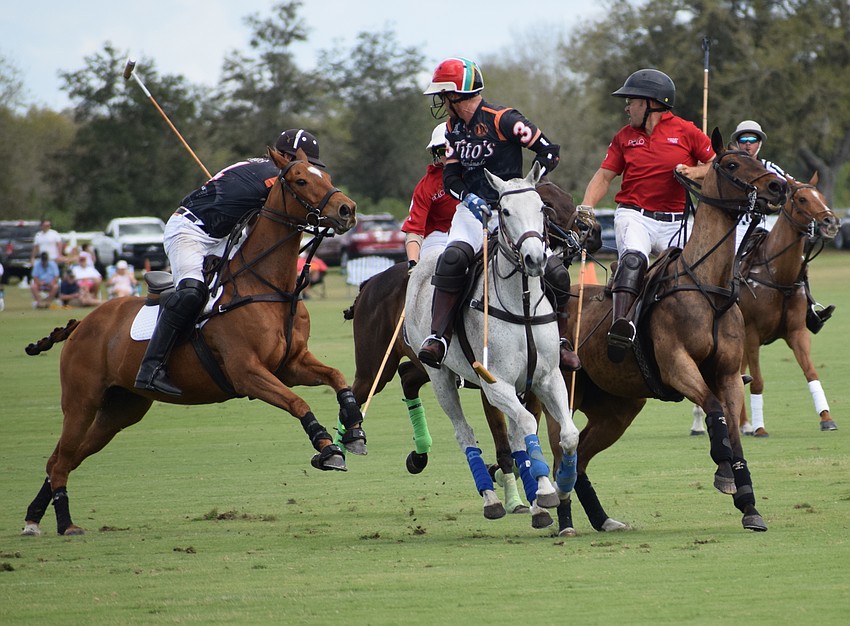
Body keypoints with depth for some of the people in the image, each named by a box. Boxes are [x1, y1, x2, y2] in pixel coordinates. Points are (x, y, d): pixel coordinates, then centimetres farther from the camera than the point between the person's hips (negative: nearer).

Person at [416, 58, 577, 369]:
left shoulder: (502, 119, -11)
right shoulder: (453, 128, 10)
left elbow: (548, 151, -8)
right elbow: (451, 176, 12)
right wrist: (468, 197, -8)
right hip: (473, 208, 4)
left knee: (552, 269, -15)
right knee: (452, 258, -27)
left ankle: (560, 340, 6)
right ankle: (438, 336, -28)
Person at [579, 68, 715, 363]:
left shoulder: (686, 132, 5)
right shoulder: (624, 137, 13)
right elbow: (604, 175, 11)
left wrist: (694, 172, -10)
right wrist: (585, 208, -4)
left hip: (675, 223, 0)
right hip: (634, 215, 0)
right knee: (633, 257, -30)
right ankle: (621, 325, -48)